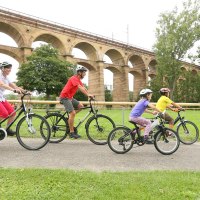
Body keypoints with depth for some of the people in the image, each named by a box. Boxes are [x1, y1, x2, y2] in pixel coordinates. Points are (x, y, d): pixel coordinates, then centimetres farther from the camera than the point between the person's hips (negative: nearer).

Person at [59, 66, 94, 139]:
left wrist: (90, 95, 2)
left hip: (70, 97, 10)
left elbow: (84, 88, 10)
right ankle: (71, 132, -8)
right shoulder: (74, 78, -17)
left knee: (80, 106, 2)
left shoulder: (78, 80, 13)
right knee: (72, 113, -15)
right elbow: (80, 88, -29)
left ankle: (69, 118, 10)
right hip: (65, 97, -10)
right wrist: (88, 95, -35)